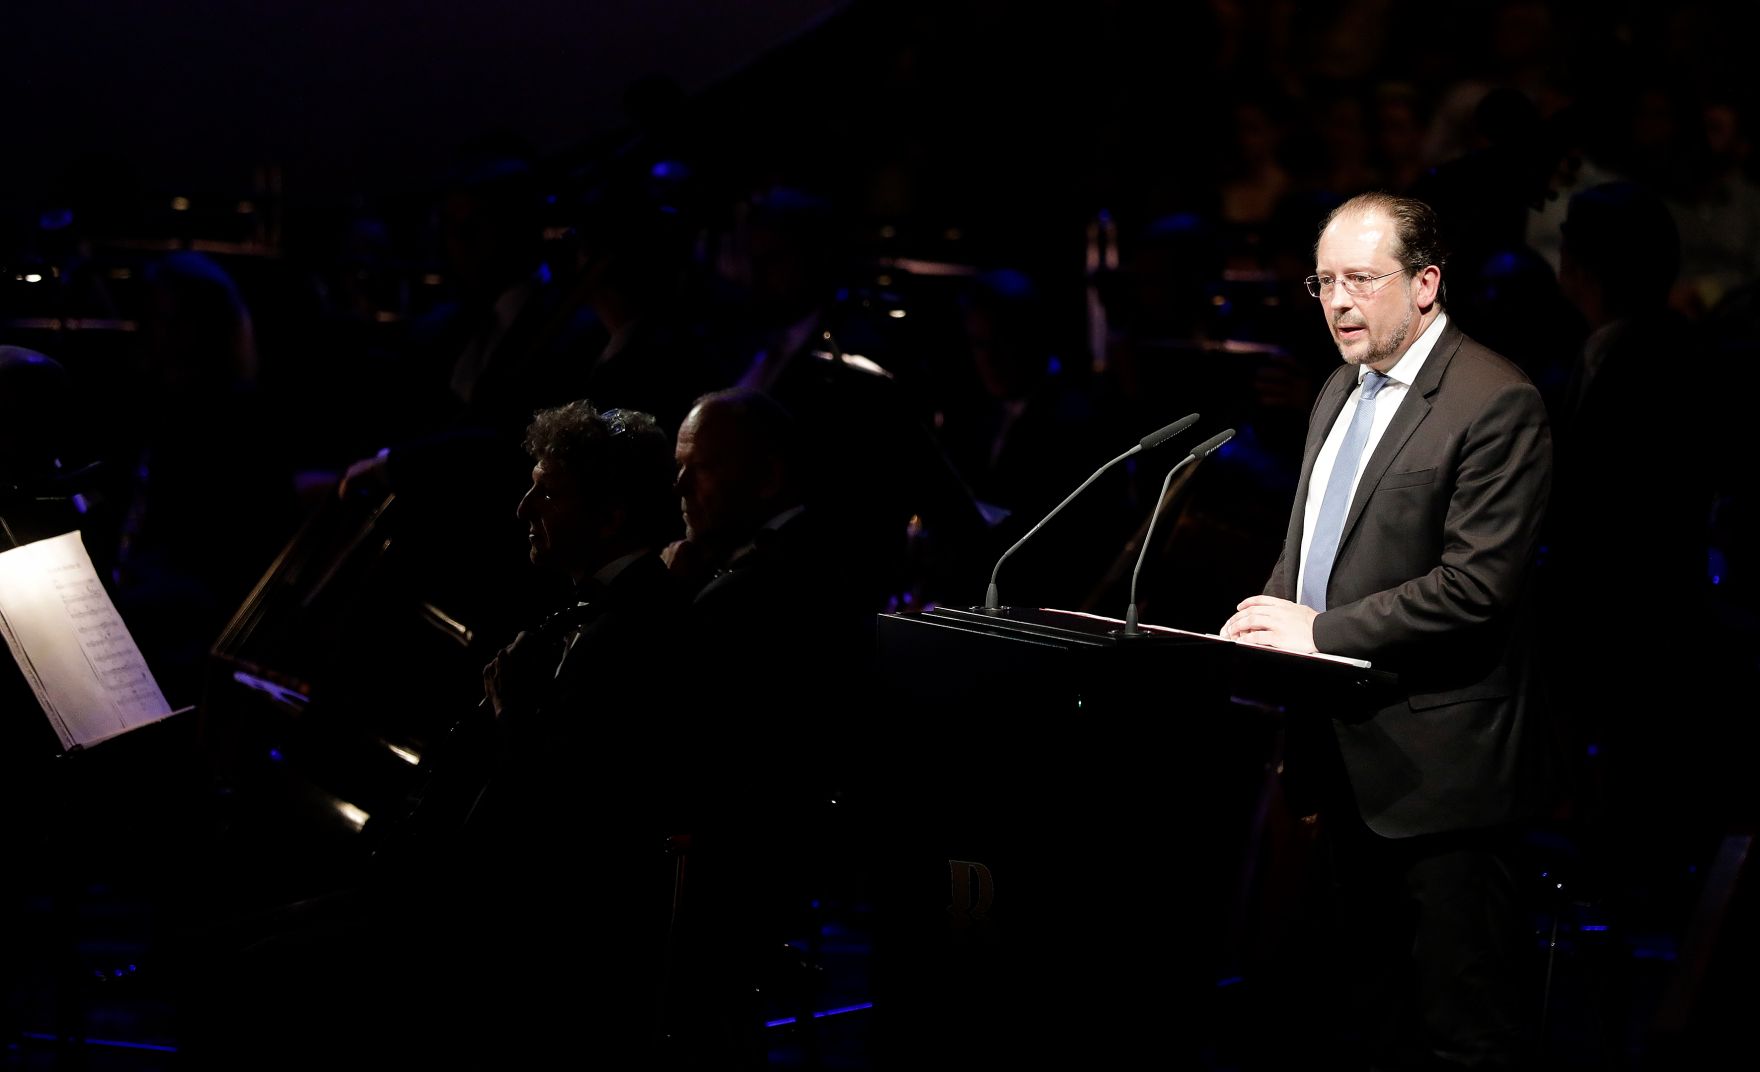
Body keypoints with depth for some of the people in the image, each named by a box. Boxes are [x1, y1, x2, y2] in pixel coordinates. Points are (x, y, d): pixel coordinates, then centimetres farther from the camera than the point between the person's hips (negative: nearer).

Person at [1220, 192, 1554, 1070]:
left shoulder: (1495, 403, -14)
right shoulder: (1341, 393, 15)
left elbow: (1478, 584, -20)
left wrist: (1322, 632, -19)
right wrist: (1271, 618, 3)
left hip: (1437, 766, -9)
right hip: (1348, 759, 9)